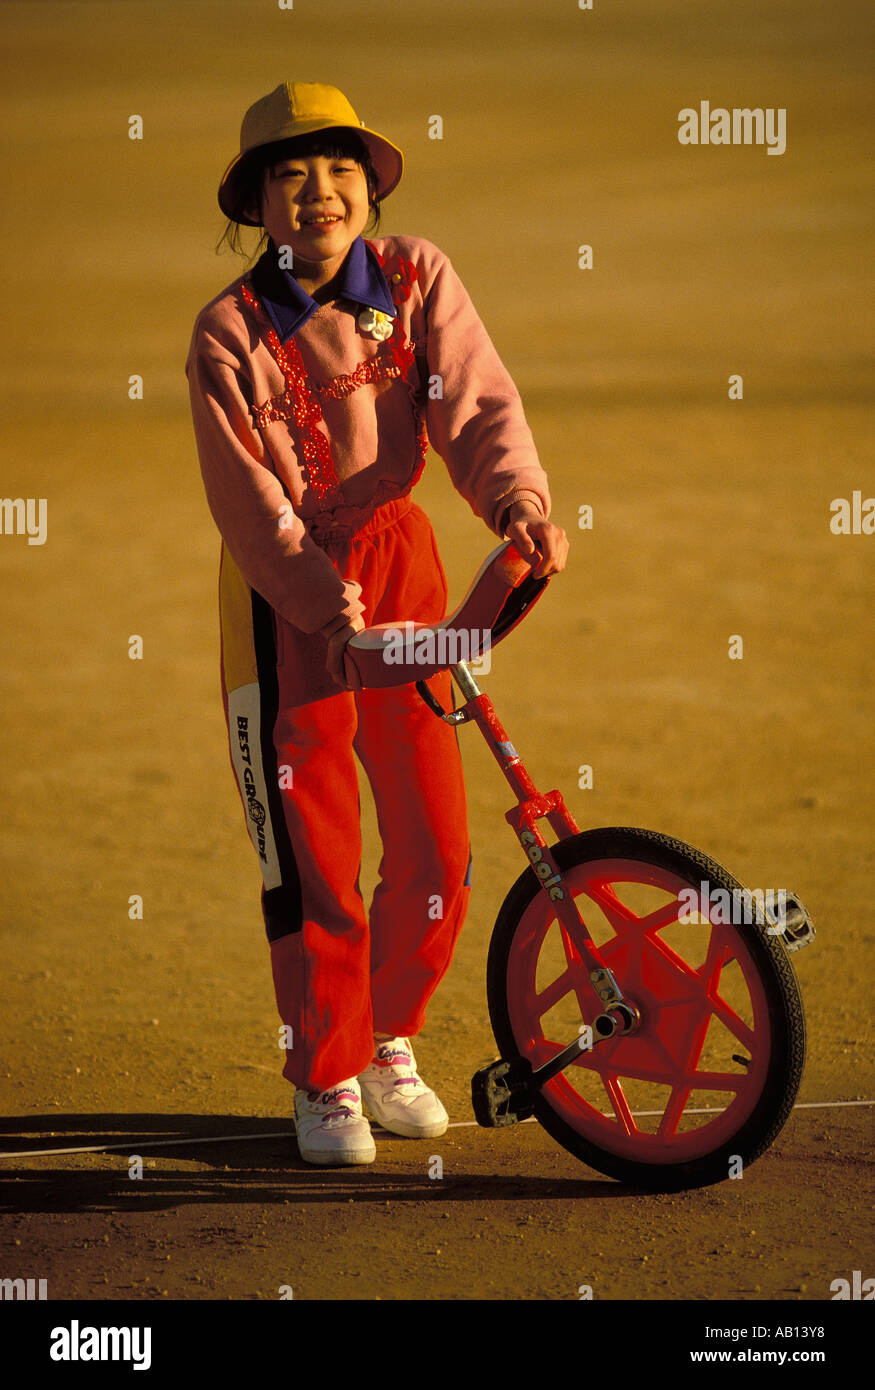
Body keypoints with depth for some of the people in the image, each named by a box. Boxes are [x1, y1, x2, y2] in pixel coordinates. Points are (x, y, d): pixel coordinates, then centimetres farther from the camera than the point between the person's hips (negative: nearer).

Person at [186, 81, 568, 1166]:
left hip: (401, 557, 3)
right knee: (313, 851, -3)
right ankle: (327, 1083, 12)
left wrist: (518, 500, -34)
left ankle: (391, 1042, 27)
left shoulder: (416, 278, -5)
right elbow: (249, 503, -16)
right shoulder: (230, 334, -14)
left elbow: (475, 402, -14)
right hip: (286, 591, -3)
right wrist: (330, 609, -27)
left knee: (435, 845, 5)